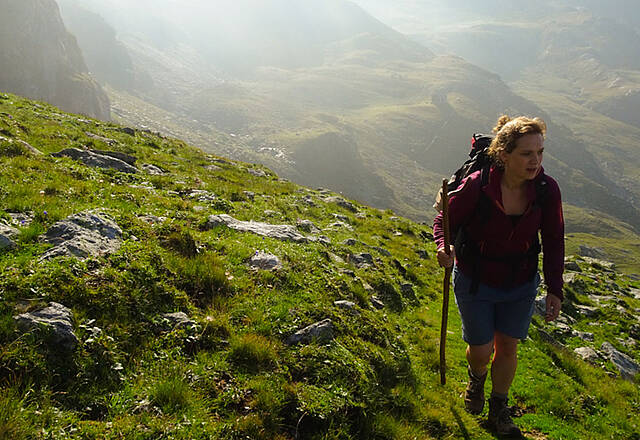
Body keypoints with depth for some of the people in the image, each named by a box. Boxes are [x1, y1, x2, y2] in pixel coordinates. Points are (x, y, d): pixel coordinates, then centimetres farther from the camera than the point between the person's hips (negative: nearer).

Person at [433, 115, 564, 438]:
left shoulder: (546, 190, -17)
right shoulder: (476, 186, -26)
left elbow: (553, 242, -4)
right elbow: (444, 221, -12)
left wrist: (554, 289, -6)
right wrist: (444, 248, -34)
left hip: (520, 287, 3)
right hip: (475, 284, -2)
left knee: (508, 348, 15)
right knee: (481, 350, 10)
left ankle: (499, 410, 42)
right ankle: (476, 378, 49)